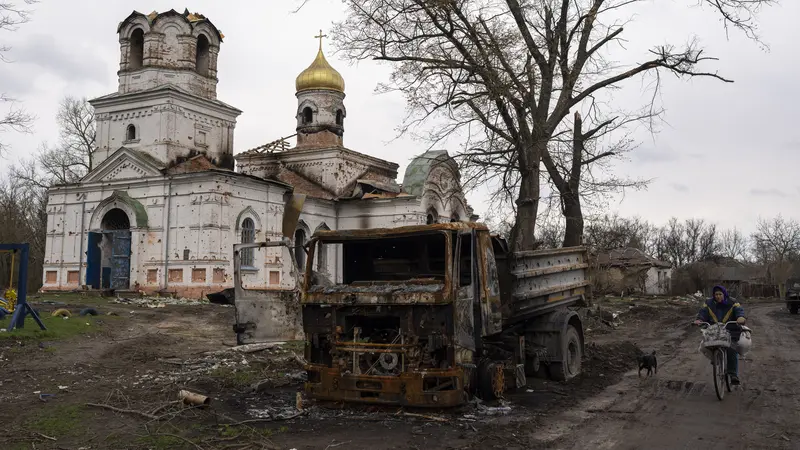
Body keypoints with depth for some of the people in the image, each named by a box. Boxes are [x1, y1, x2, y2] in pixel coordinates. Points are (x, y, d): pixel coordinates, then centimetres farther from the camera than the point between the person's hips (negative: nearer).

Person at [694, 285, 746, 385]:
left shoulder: (732, 303, 2)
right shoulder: (709, 304, 6)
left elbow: (739, 310, -14)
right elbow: (703, 312, -5)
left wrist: (741, 317, -38)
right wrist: (699, 319, -27)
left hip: (730, 332, -2)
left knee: (732, 352, -13)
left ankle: (733, 374, -10)